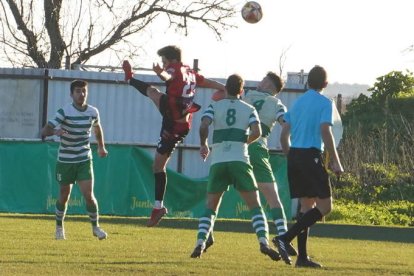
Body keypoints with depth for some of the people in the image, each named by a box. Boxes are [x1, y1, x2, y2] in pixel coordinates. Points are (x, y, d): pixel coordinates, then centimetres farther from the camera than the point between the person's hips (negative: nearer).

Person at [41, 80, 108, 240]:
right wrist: (55, 131, -43)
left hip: (84, 160, 2)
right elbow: (44, 131, -22)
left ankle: (95, 226, 10)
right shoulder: (64, 112, -16)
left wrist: (101, 147, 26)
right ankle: (59, 227, 29)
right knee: (64, 196, 8)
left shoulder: (93, 112, -2)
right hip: (65, 160, -2)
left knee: (88, 195, -9)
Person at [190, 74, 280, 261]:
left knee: (210, 207, 11)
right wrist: (245, 141, 14)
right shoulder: (249, 110, 9)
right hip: (240, 161, -1)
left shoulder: (214, 106, 9)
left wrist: (203, 145, 10)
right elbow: (257, 132, -5)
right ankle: (263, 241, -17)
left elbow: (203, 126, -7)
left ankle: (200, 243, -6)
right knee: (255, 205, 2)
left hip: (217, 162, 1)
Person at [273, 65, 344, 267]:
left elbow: (284, 135, 15)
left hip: (294, 155, 8)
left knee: (307, 205, 13)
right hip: (311, 156, -8)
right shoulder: (324, 103, -4)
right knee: (324, 206, -4)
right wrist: (335, 161, -11)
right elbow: (325, 132, -14)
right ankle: (285, 239, -18)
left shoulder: (297, 102, 16)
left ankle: (302, 256, 7)